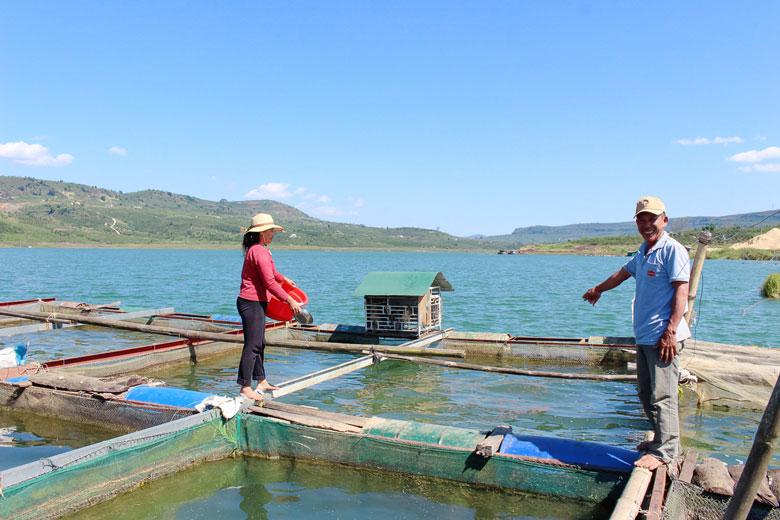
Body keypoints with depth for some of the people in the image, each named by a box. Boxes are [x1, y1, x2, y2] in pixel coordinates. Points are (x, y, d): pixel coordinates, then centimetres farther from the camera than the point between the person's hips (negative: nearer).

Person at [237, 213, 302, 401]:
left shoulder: (256, 249, 15)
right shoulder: (259, 252, -19)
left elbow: (270, 272, 34)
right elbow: (270, 283, -22)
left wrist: (283, 279, 45)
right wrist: (290, 300, -18)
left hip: (256, 302, 11)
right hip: (252, 303, -11)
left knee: (259, 343, 17)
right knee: (252, 345, -7)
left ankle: (261, 381, 28)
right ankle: (245, 387, -1)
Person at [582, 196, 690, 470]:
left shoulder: (673, 250, -9)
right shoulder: (643, 251, 18)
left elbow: (681, 292, -16)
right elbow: (622, 274, 35)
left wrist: (671, 331, -23)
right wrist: (597, 290, 49)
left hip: (662, 336, -9)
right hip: (644, 335, 9)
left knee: (662, 395, -7)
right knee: (646, 392, 15)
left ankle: (665, 450, 1)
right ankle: (661, 438, 27)